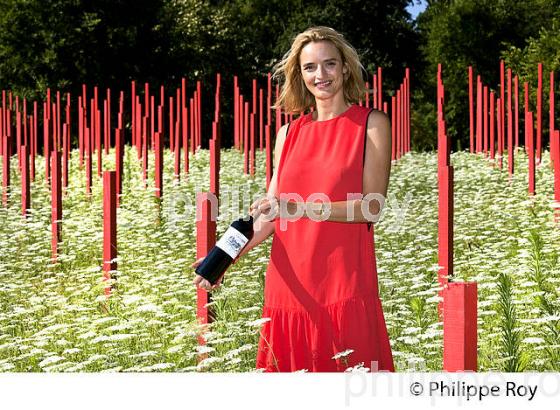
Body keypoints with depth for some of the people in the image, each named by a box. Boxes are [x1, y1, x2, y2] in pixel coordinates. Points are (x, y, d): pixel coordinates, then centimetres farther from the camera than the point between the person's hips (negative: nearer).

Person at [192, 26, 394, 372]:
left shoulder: (372, 124, 2)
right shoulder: (289, 133, 14)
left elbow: (372, 207, -8)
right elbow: (271, 214, 11)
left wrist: (299, 207, -18)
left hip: (344, 281, -4)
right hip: (291, 281, 4)